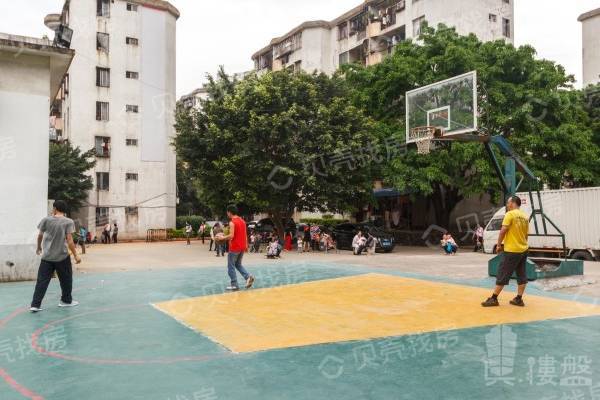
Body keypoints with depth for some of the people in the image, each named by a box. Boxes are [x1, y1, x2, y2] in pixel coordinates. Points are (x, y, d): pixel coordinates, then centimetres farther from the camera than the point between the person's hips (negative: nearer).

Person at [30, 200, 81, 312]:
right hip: (62, 256, -2)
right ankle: (66, 300, 26)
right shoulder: (68, 222, -8)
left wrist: (39, 248, 28)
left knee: (42, 281, 6)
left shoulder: (46, 220, 0)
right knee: (66, 279, 15)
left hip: (47, 257, 2)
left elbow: (40, 236, 9)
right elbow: (69, 240, -12)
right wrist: (76, 255, -7)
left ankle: (35, 304, 3)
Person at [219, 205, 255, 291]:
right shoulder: (242, 221, 11)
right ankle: (248, 276, 1)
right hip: (242, 247, 8)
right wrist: (246, 245, 18)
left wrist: (223, 237, -7)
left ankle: (234, 285, 4)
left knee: (231, 267, 4)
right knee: (238, 264, 20)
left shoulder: (232, 222, -14)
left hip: (234, 248, -8)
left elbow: (231, 236, -22)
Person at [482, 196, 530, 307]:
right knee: (522, 276, 10)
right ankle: (519, 299, 14)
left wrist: (499, 244, -7)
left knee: (502, 275, -2)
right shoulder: (525, 216, 8)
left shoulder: (510, 214, -12)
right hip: (524, 249, 7)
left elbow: (503, 230, -17)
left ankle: (494, 299, 3)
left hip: (511, 251, -7)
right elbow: (526, 234, 14)